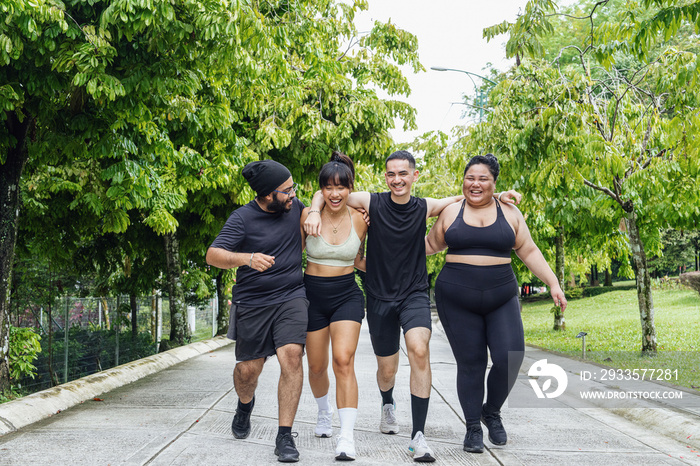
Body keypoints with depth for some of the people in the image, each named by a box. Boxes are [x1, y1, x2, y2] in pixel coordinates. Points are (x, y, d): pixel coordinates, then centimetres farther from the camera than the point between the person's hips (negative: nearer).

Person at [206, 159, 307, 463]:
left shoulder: (295, 208, 5)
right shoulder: (243, 218, -9)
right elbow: (213, 255, -17)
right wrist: (247, 258, -35)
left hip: (291, 298, 2)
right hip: (252, 303, -2)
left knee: (291, 355, -19)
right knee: (249, 368, 4)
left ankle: (284, 436, -13)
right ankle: (245, 405, 42)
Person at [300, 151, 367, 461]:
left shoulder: (359, 219, -4)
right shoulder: (308, 216, -7)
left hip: (347, 295, -1)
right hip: (313, 295, 1)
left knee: (343, 360, -19)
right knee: (317, 367, 11)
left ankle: (347, 437, -19)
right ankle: (324, 412, 44)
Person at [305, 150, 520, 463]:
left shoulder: (425, 208, -1)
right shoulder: (372, 203, -4)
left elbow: (462, 199, 15)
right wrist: (315, 211, -18)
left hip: (414, 294, 0)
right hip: (379, 298, 1)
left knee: (419, 350, -27)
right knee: (387, 369, 10)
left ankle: (418, 437, -22)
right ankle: (388, 405, 49)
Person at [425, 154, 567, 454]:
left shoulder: (509, 213, 7)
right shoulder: (450, 212, 7)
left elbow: (529, 252, 10)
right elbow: (431, 244, 18)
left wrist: (553, 284, 4)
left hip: (502, 298, 1)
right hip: (457, 300, -1)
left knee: (509, 358, -11)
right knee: (470, 363, -1)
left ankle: (492, 412, 15)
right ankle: (473, 427, 15)